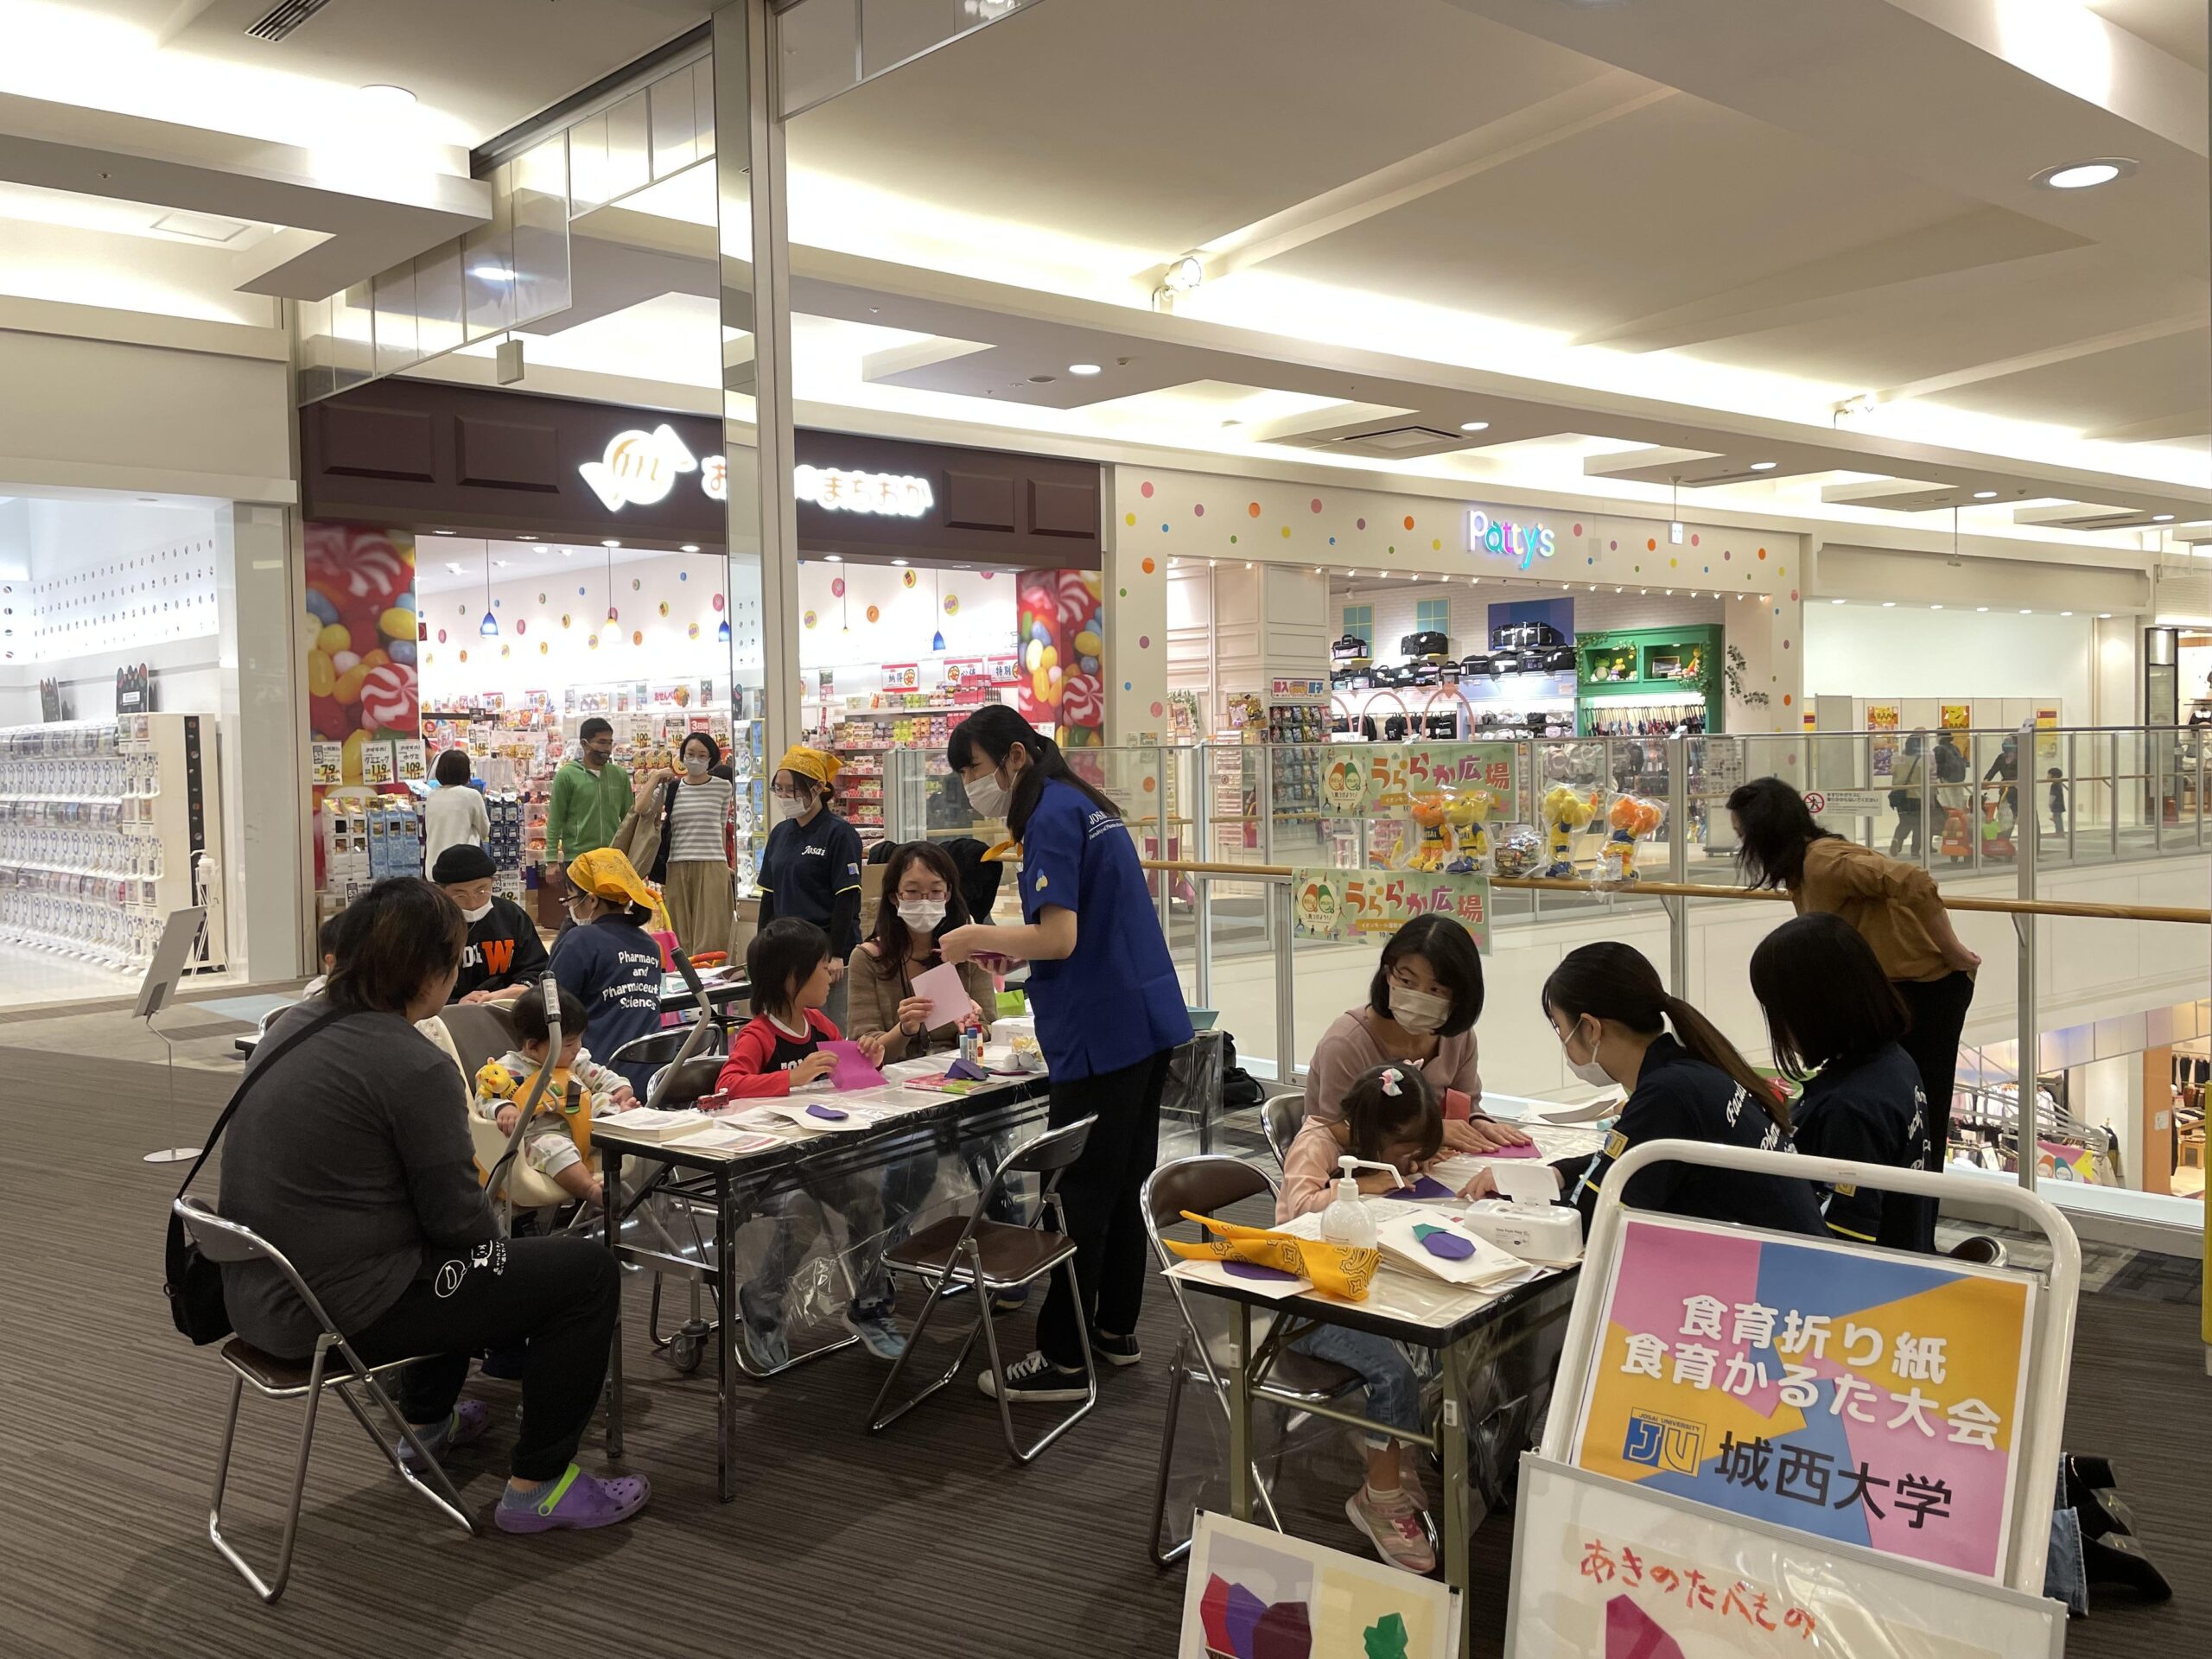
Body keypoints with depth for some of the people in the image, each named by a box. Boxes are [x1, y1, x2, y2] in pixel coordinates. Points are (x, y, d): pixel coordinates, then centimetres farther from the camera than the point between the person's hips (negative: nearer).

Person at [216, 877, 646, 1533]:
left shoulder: (293, 1026, 5)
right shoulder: (414, 1067, -22)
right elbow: (461, 1223, -16)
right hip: (342, 1312, -10)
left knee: (454, 1256, 35)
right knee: (587, 1270, -3)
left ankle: (426, 1421, 48)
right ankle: (537, 1487, 6)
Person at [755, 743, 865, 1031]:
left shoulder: (840, 834, -7)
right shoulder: (780, 833, 13)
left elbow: (847, 898, -12)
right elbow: (769, 895, 17)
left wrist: (836, 954, -16)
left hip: (828, 950, -6)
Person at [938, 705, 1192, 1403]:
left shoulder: (1051, 817, -14)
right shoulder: (1087, 806, 14)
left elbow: (1059, 937, -22)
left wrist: (982, 937, -7)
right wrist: (1003, 947, 11)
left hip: (1101, 1035, -10)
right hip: (1148, 1020, 10)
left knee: (1079, 1196, -2)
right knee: (1124, 1184, 18)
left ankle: (1061, 1361, 6)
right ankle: (1116, 1329, 30)